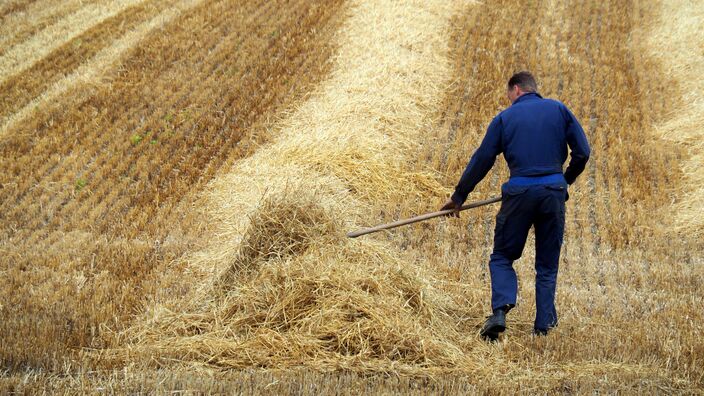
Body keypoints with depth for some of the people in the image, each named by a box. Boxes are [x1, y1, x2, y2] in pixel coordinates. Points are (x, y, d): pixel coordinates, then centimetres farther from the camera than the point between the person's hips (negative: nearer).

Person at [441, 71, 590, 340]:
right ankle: (544, 324, 10)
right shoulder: (559, 110, 9)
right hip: (554, 192, 2)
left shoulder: (505, 118, 6)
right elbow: (582, 151, 6)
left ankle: (500, 311, -12)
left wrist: (458, 197, 16)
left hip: (519, 193, -1)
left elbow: (481, 160, 8)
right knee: (547, 264, 15)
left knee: (502, 257, 11)